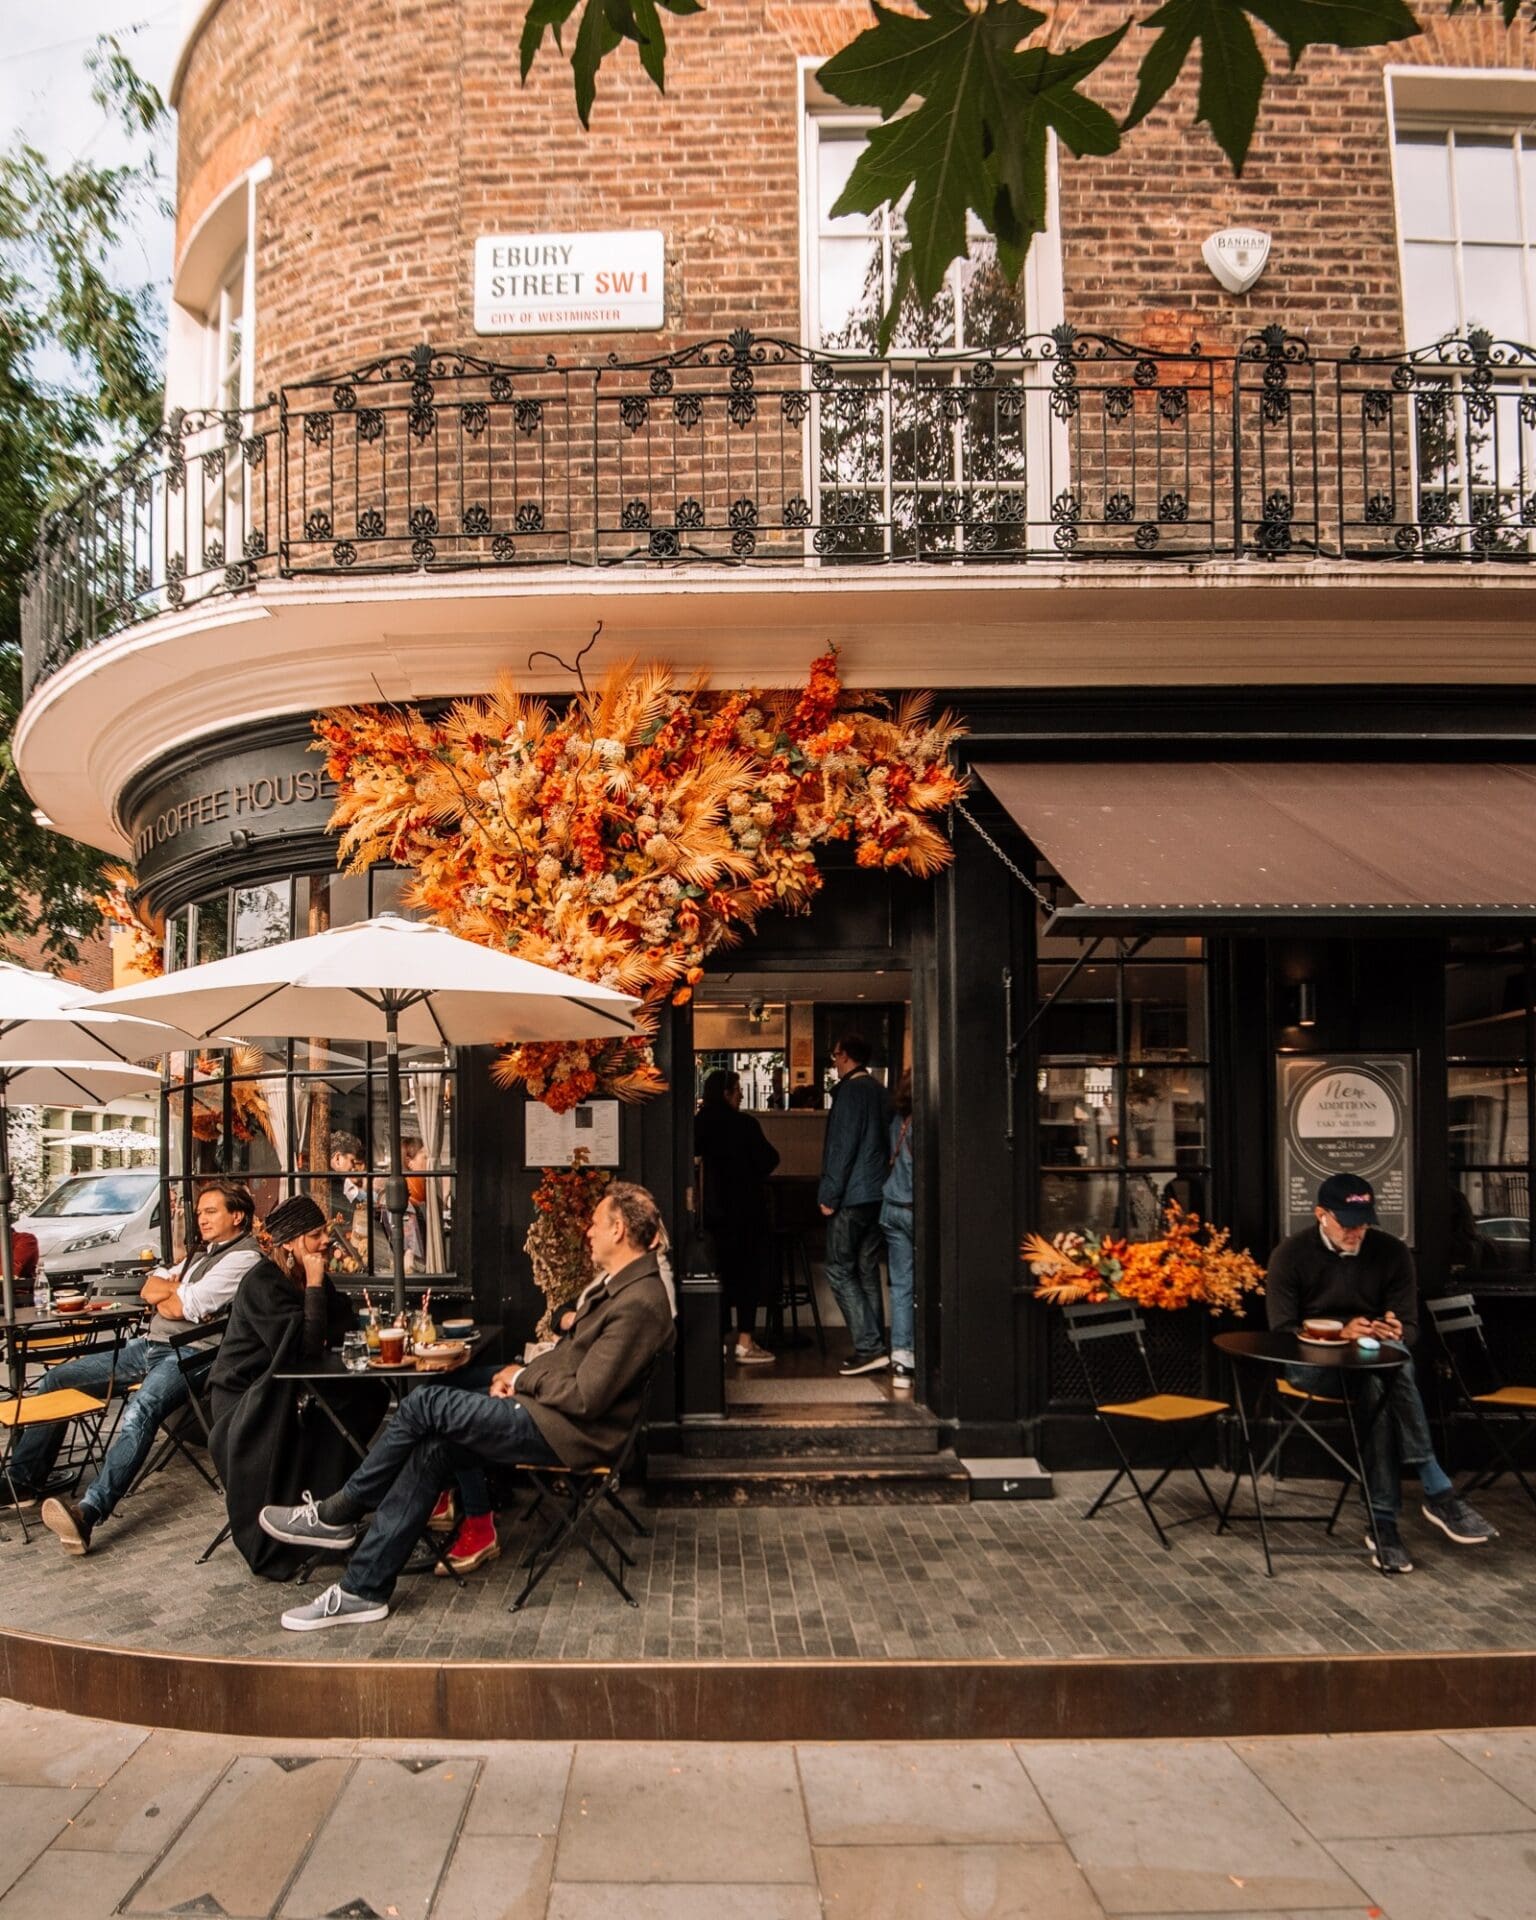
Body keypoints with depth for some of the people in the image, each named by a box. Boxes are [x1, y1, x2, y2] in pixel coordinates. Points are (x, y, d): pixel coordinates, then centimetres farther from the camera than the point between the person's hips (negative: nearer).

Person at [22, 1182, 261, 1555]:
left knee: (141, 1409, -38)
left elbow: (185, 1308, -15)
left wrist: (168, 1293, 4)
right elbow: (148, 1290, 18)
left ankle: (88, 1511, -52)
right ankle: (23, 1477, 13)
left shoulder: (243, 1258, -7)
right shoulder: (202, 1255, 26)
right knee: (56, 1379, 9)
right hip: (150, 1346, 11)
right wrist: (177, 1289, -1)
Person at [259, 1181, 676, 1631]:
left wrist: (522, 1379, -8)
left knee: (426, 1405, -12)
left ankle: (338, 1514, 6)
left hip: (566, 1430, -10)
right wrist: (522, 1374, 1)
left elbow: (585, 1398, -22)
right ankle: (363, 1590, -1)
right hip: (546, 1410, 10)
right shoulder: (615, 1282, 12)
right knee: (435, 1447, -4)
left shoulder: (639, 1304, -21)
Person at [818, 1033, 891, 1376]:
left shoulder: (850, 1091, -12)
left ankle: (869, 1347, -9)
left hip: (852, 1197, -9)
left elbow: (842, 1147, -18)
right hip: (877, 1194, 9)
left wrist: (829, 1195, -14)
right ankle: (873, 1349, 12)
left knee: (839, 1271, -4)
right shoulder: (879, 1090, 14)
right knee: (867, 1273, 11)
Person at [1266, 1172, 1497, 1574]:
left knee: (1380, 1388, -37)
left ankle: (1383, 1522, -36)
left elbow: (1409, 1327, 1)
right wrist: (1340, 1332, -26)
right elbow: (1282, 1331, -8)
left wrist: (1395, 1332, -25)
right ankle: (1438, 1493, -31)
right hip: (1312, 1363, -2)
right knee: (1379, 1384, -35)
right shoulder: (1291, 1255, -6)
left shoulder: (1392, 1252, 0)